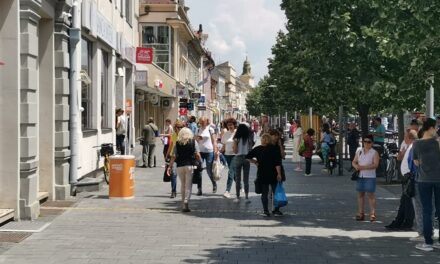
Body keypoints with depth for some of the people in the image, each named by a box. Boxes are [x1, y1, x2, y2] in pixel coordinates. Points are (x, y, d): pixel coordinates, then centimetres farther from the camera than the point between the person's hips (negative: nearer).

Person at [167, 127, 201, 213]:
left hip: (180, 166, 2)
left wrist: (170, 166, 5)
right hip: (190, 165, -2)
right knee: (188, 185, -1)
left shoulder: (177, 143, 6)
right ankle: (186, 202, -15)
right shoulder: (193, 142, 3)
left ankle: (183, 203, 20)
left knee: (182, 185, 16)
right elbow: (197, 155, -3)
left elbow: (173, 156, 2)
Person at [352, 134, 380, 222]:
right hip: (360, 176, 5)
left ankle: (372, 214, 0)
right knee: (360, 194, 7)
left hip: (370, 176, -5)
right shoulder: (359, 152, 12)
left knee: (370, 194, -5)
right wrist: (356, 166, -9)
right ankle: (360, 213, 12)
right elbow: (354, 162, 15)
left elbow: (375, 165, -14)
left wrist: (363, 167, -21)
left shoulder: (374, 153, -4)